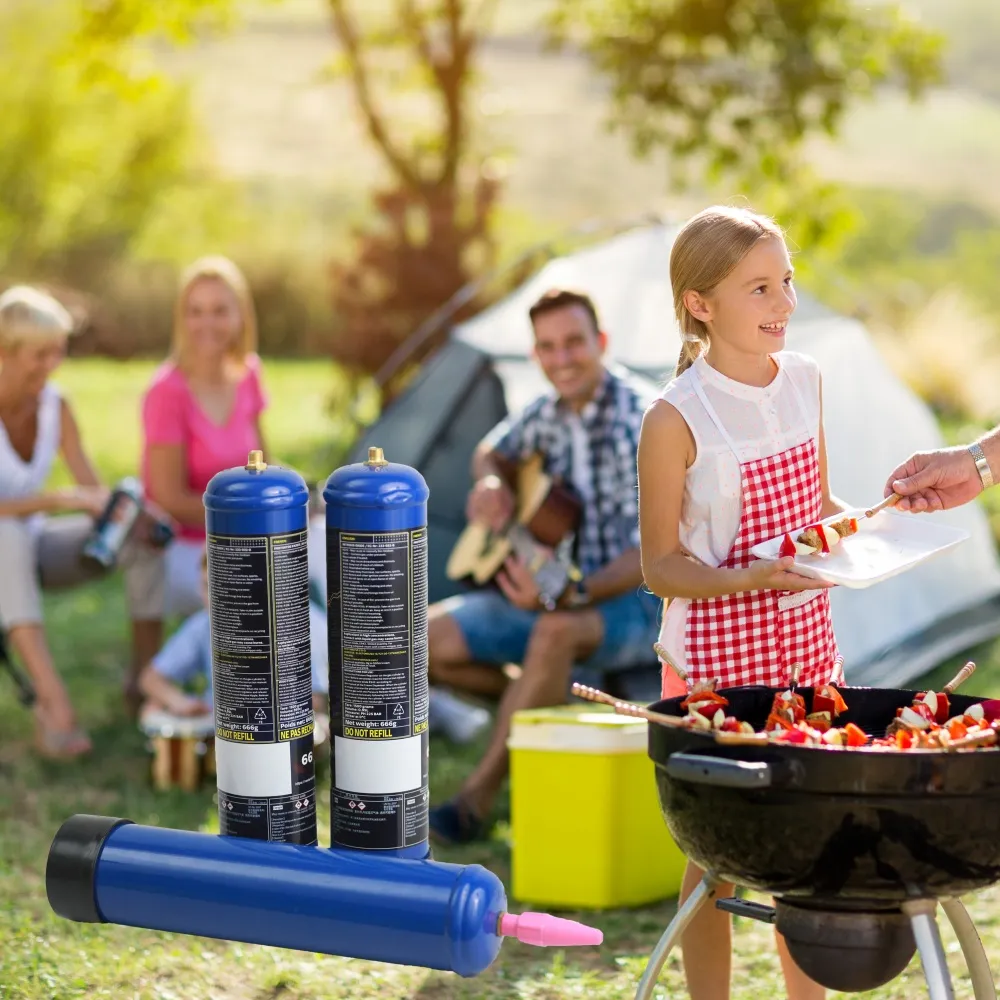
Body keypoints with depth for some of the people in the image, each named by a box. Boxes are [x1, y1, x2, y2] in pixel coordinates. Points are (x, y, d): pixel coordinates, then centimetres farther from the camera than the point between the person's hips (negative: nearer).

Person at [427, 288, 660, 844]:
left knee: (555, 631, -41)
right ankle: (542, 713, 8)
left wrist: (570, 596, -37)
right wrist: (490, 483, -2)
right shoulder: (549, 415, 1)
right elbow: (493, 453, 23)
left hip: (632, 605, -7)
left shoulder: (641, 425, -20)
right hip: (553, 593, 7)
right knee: (431, 642, -9)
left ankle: (479, 798, -32)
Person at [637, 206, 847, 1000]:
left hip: (807, 644, 6)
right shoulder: (677, 418, -16)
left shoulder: (805, 380, 3)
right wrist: (756, 577, -27)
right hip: (715, 658, -5)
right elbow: (661, 567, -12)